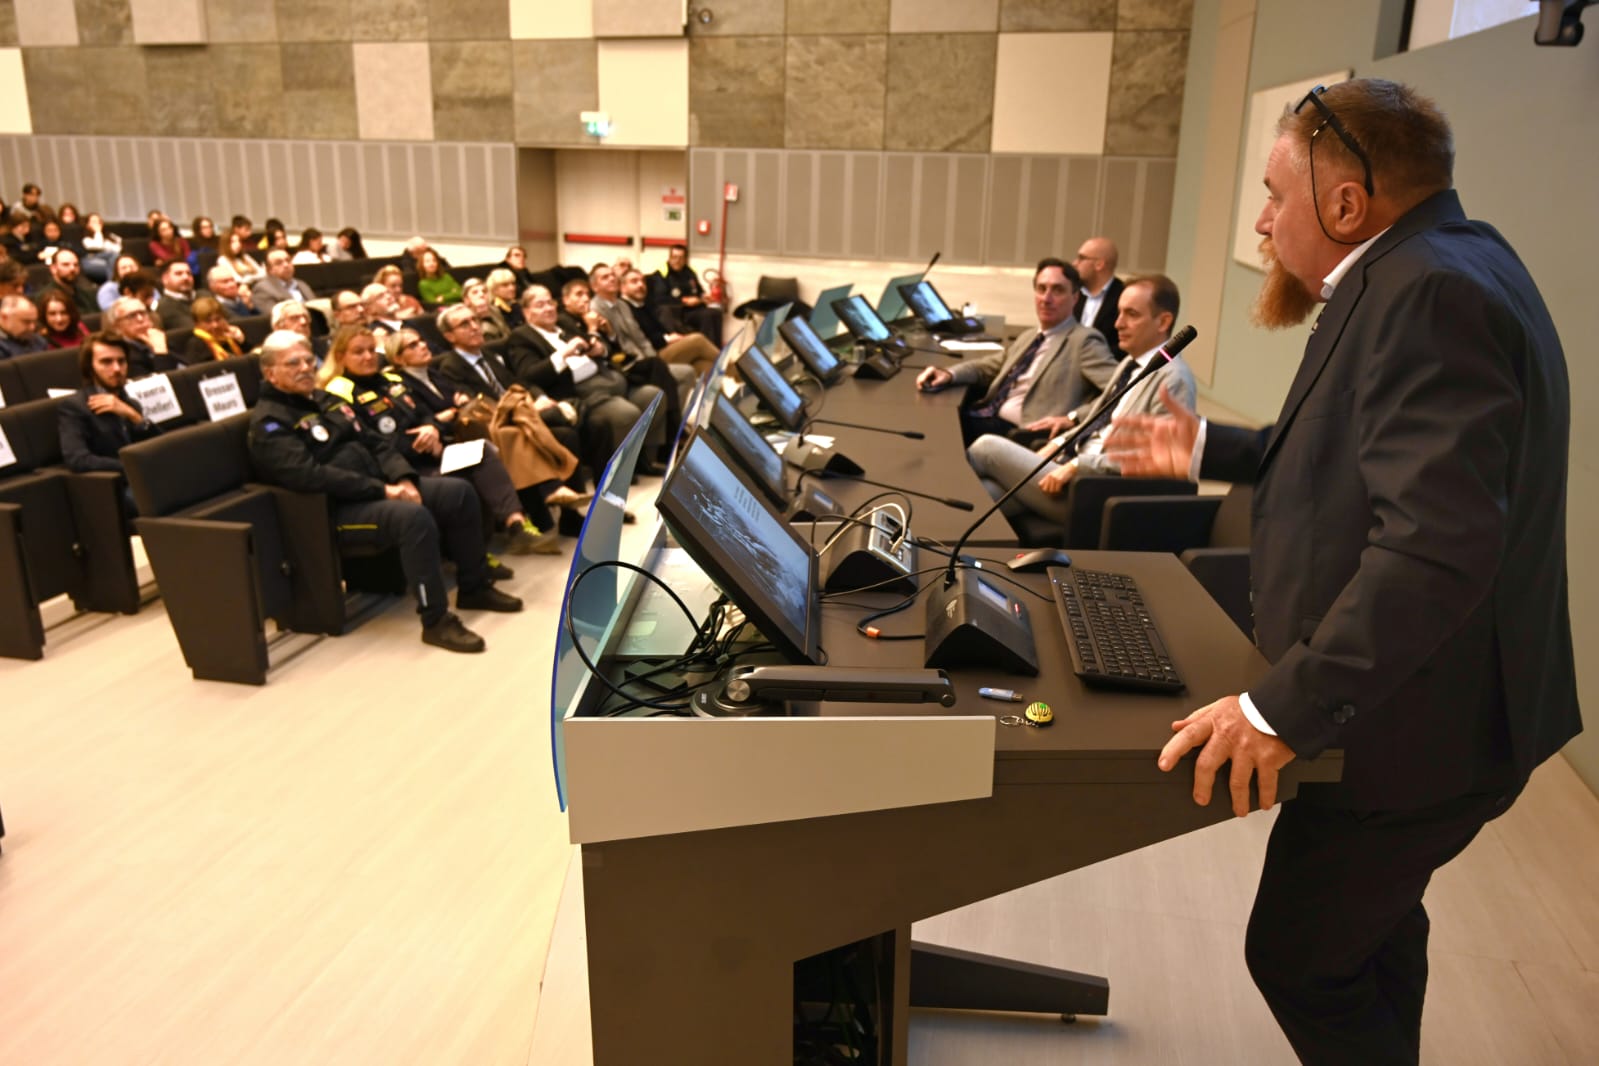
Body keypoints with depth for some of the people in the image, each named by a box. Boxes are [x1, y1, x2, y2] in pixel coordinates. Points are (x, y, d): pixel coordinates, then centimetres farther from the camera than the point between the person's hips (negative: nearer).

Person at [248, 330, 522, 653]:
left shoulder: (324, 400, 18)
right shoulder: (268, 423, -9)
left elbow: (373, 443, 16)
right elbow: (310, 476, -23)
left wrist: (403, 478, -4)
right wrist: (382, 490, -23)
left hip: (376, 487, 9)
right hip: (333, 509, -9)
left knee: (459, 492, -3)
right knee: (414, 516, -34)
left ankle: (474, 587, 10)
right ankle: (436, 621, -26)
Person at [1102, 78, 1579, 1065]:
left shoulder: (1434, 291, -25)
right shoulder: (1428, 270, 8)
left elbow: (1436, 541, -34)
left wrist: (1284, 707, -32)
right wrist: (1209, 450, 19)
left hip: (1418, 719, -10)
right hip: (1401, 694, 10)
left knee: (1297, 957, 5)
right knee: (1371, 927, 27)